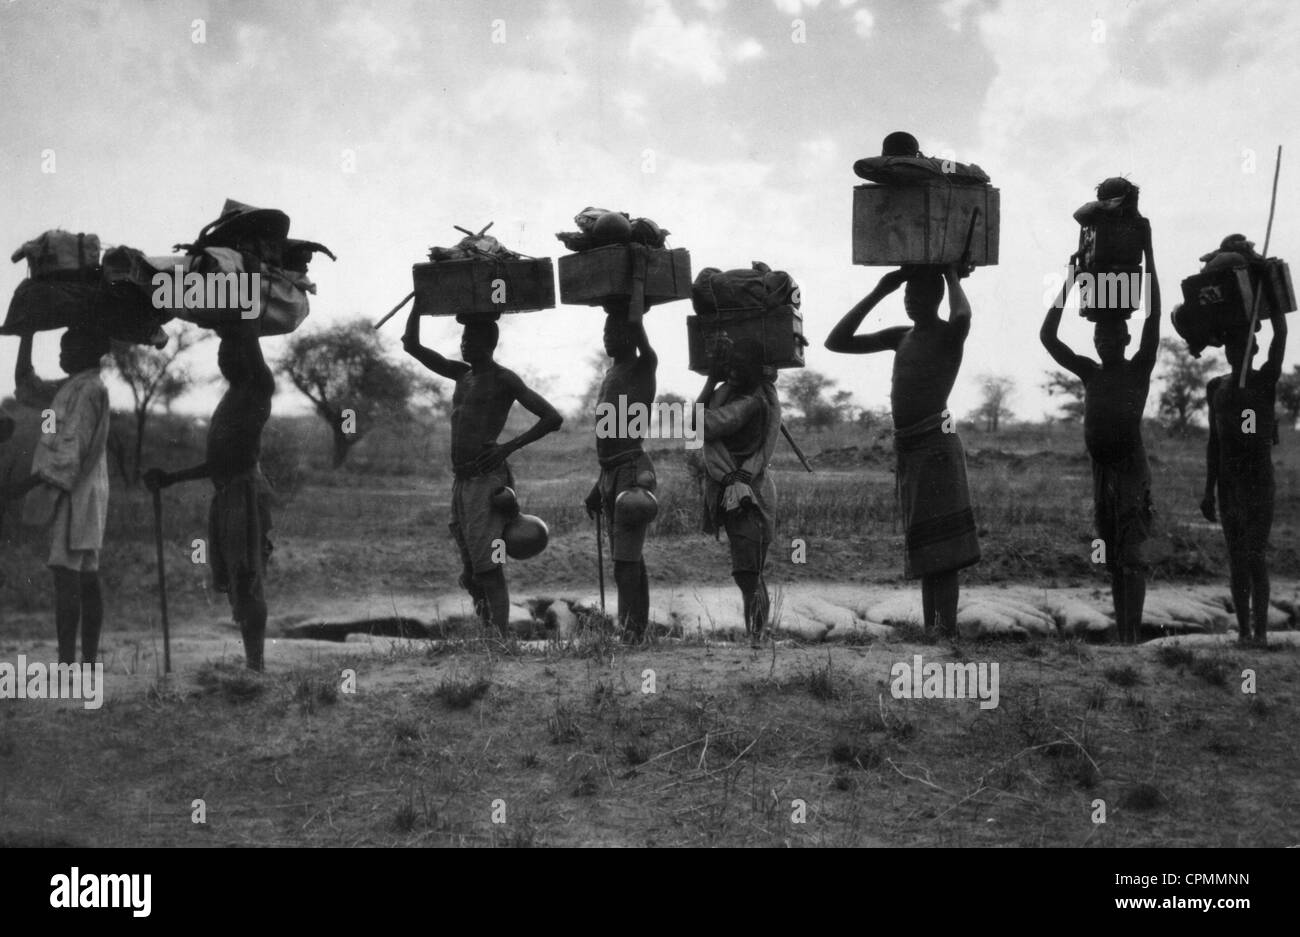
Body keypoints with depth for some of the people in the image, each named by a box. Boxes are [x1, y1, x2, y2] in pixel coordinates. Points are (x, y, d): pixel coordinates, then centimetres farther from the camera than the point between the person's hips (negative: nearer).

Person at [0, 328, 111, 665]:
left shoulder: (90, 390, -13)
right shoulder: (69, 387, 16)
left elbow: (71, 453, -19)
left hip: (75, 494, -10)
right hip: (76, 495, 10)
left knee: (65, 575, -14)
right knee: (86, 579, 8)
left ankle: (66, 663, -18)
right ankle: (89, 661, 10)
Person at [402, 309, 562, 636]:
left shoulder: (504, 380, -1)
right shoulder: (462, 374, 19)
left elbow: (553, 418, -8)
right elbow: (412, 345, 21)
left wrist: (508, 447, -13)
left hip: (487, 480, -7)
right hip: (461, 483, 7)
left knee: (487, 567, -15)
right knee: (471, 575, 5)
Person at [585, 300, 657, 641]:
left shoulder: (644, 367, -5)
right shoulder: (611, 376, 20)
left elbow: (636, 325, -25)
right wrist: (599, 485, 24)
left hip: (632, 472, -9)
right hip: (610, 474, 9)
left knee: (625, 561, -15)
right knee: (630, 559, 10)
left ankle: (629, 629, -18)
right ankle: (638, 628, 13)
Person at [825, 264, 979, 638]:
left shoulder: (949, 334, -2)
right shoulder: (901, 337, 18)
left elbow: (962, 316, -29)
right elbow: (836, 341, 15)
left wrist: (952, 276, -10)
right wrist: (878, 293, 10)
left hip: (935, 442, -8)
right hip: (906, 447, 8)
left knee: (941, 548, -11)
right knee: (924, 548, 11)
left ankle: (947, 630, -13)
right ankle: (930, 629, 16)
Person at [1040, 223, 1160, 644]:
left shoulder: (1140, 369, 1)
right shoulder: (1090, 373, 13)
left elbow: (1153, 315, -8)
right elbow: (1047, 336, 11)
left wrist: (1148, 251, -10)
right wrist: (1070, 283, 8)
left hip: (1131, 467, -5)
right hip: (1101, 469, 5)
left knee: (1131, 555, -13)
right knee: (1114, 558, 8)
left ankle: (1132, 635, -20)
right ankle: (1122, 635, 12)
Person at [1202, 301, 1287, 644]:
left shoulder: (1267, 380, -3)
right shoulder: (1216, 388, 10)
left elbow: (1281, 333, -16)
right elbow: (1214, 442, 12)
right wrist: (1209, 491, 8)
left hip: (1260, 479, -4)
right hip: (1227, 481, 4)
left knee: (1256, 557, -11)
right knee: (1236, 558, 5)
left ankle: (1261, 631, -10)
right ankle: (1243, 631, 8)